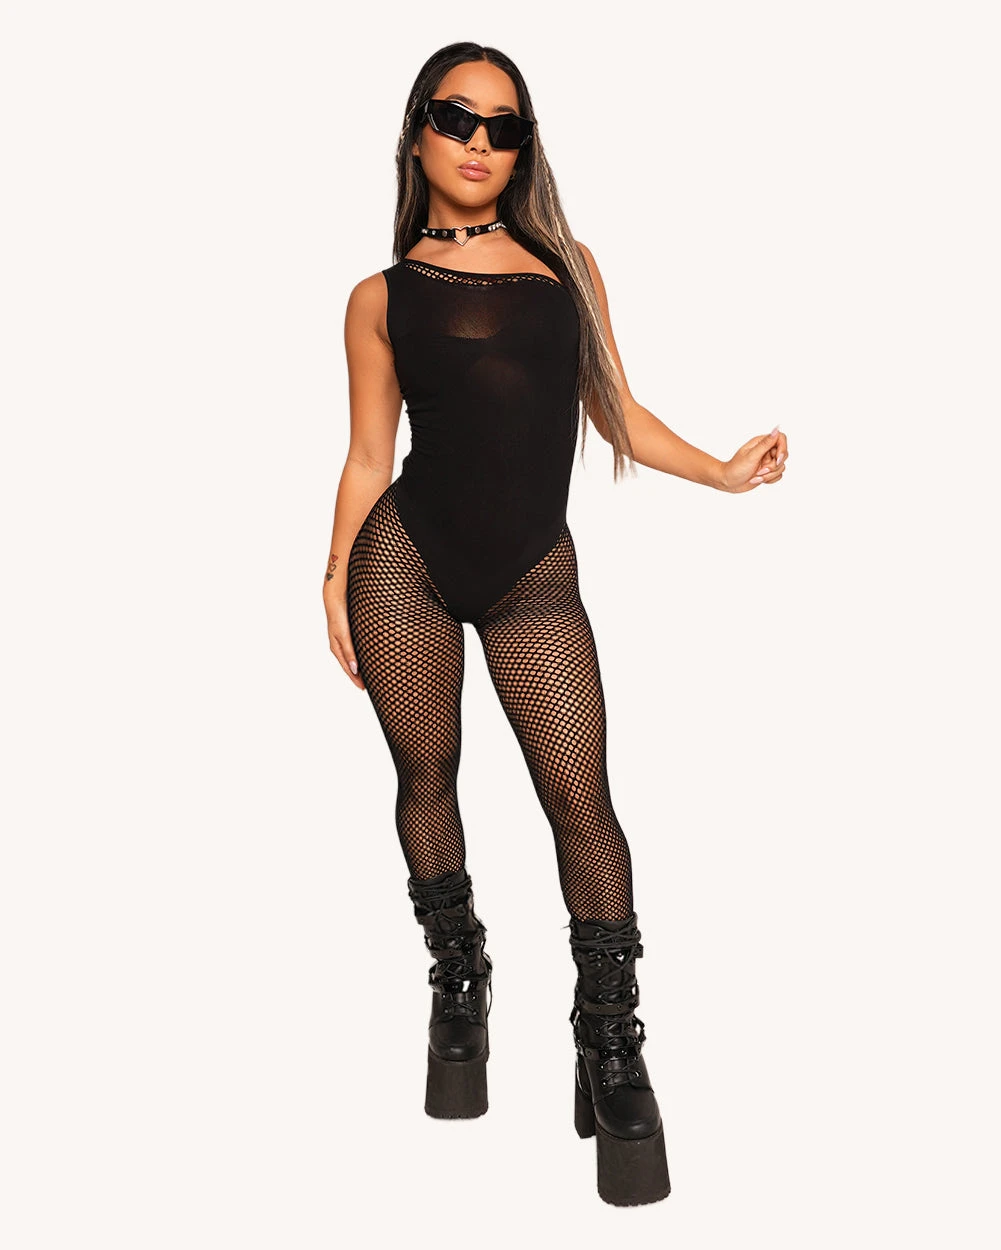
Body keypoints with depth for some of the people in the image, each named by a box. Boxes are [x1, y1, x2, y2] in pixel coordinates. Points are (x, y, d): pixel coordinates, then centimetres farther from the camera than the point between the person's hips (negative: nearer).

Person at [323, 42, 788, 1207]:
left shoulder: (569, 264, 12)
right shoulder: (382, 295, 7)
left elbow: (615, 412, 13)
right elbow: (368, 456, 7)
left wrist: (724, 471, 4)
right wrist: (337, 578, 0)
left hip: (535, 575, 0)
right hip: (407, 558, 0)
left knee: (579, 793, -7)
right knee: (425, 775, 7)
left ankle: (612, 1048, 4)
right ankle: (458, 986, 29)